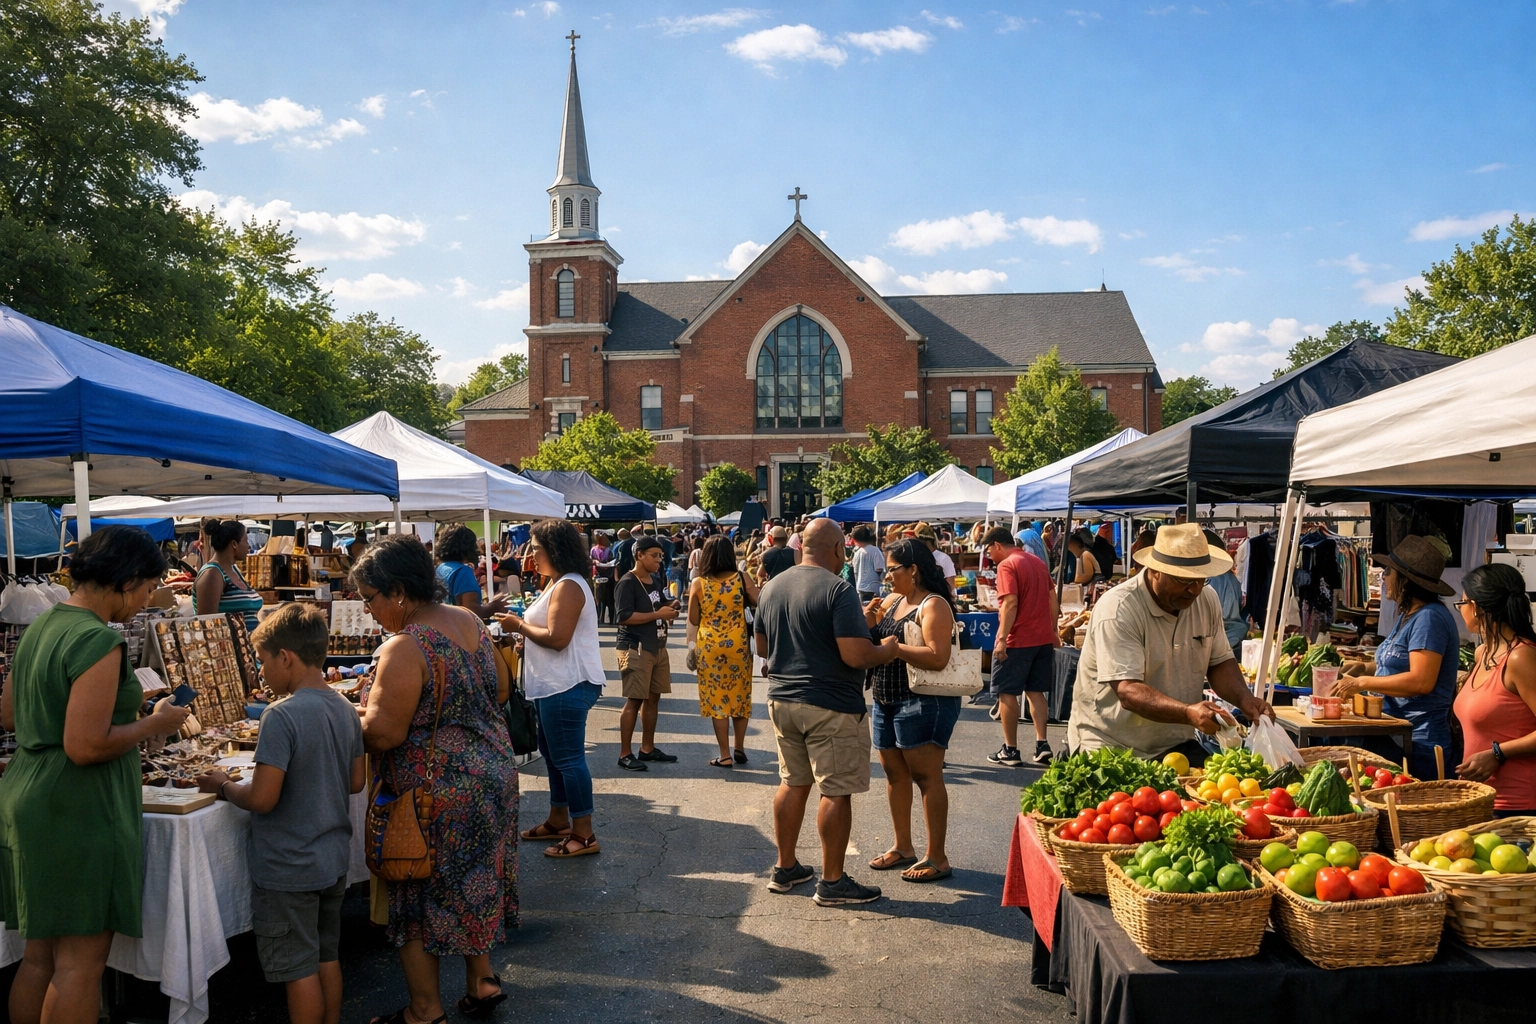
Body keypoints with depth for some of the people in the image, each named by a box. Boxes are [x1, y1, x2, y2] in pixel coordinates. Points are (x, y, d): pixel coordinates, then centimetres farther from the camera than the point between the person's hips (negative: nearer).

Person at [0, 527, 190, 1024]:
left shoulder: (41, 626, 9)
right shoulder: (98, 641, -20)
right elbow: (85, 747, -24)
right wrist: (154, 724, -12)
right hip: (77, 814, -9)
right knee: (81, 962, 1)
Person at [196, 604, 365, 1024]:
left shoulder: (282, 716, -22)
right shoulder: (346, 709, 1)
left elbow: (262, 799, -24)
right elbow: (356, 782, 9)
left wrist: (222, 786, -6)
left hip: (289, 868, -7)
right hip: (334, 860, 7)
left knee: (299, 970, 6)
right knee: (327, 958, 19)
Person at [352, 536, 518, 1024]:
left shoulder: (404, 649, -23)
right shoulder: (468, 621, 2)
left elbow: (382, 734, -24)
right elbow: (500, 689, 13)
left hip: (437, 791, -8)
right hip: (492, 773, 8)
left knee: (419, 896, 8)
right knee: (474, 878, 22)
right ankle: (481, 980, 34)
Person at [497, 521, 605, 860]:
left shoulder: (568, 586, -17)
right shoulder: (561, 583, 17)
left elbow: (557, 638, -24)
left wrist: (519, 625, -11)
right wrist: (524, 627, 7)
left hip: (568, 686, -12)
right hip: (556, 684, 12)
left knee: (568, 757, -7)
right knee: (553, 753, 20)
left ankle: (584, 835, -1)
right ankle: (558, 820, 32)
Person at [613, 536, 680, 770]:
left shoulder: (657, 581, 14)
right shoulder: (627, 583, -12)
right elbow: (624, 617, -22)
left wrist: (670, 609, 4)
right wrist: (658, 614, -21)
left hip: (657, 647, 9)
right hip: (635, 648, -9)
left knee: (653, 698, 12)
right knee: (634, 700, -7)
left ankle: (648, 748, 22)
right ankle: (625, 754, -1)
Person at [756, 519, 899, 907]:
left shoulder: (773, 586, 6)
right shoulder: (838, 590, -17)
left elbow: (762, 646, 16)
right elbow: (856, 655, -23)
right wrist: (886, 650, -4)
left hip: (782, 700, 8)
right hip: (831, 706, -7)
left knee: (793, 784, 18)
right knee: (836, 792, 2)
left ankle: (785, 868, 27)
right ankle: (832, 882, 10)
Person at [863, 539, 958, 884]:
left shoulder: (933, 605, -13)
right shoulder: (892, 600, 12)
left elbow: (938, 657, -25)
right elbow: (868, 639, 17)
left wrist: (895, 647, -21)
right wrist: (868, 619, -3)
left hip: (923, 703, -9)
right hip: (886, 700, 9)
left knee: (926, 777, -4)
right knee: (895, 774, 15)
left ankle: (937, 858, 3)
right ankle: (903, 848, 28)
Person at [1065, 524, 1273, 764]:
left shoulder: (1207, 601, 0)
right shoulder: (1118, 610, -21)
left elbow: (1219, 662, 10)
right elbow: (1128, 692, -28)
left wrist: (1244, 699, -10)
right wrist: (1188, 713, -42)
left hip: (1176, 743, 5)